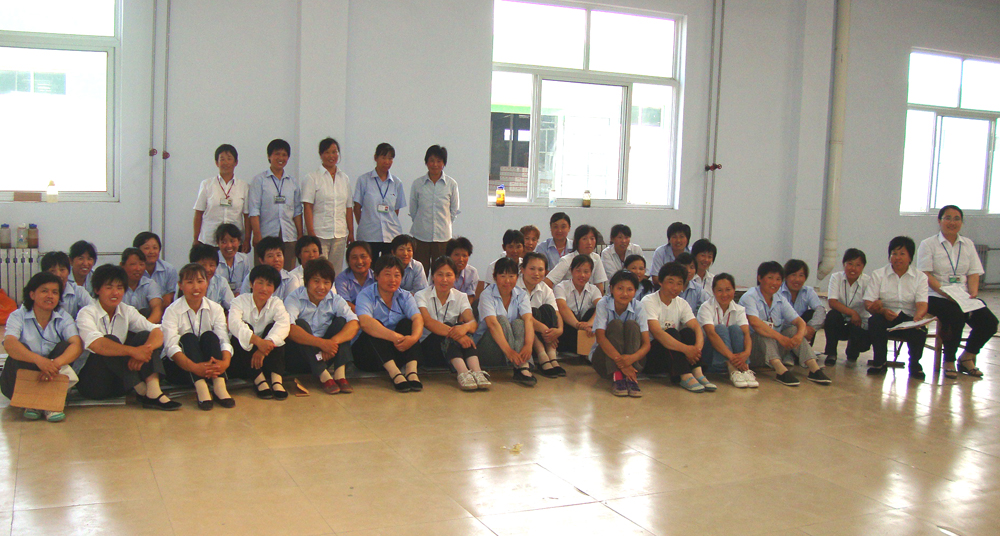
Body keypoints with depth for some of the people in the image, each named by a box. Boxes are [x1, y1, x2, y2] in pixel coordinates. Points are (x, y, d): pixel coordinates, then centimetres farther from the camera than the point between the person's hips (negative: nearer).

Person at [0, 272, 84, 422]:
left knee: (64, 347, -20)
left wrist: (56, 363, -39)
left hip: (51, 378, 2)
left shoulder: (63, 318, 1)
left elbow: (77, 345, -17)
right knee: (21, 350, -26)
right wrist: (39, 360, -45)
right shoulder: (18, 316, -5)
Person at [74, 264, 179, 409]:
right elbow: (96, 344, -30)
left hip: (119, 384, 5)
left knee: (145, 336, -13)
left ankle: (153, 390, -32)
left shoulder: (127, 311, 6)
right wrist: (133, 351, -42)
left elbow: (157, 333, -8)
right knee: (111, 341, -28)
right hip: (92, 383, -5)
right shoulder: (86, 313, -9)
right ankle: (143, 392, -25)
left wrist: (144, 350, -30)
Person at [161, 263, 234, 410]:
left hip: (210, 367, 2)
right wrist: (194, 367, -41)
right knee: (188, 338, -26)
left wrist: (225, 362, -36)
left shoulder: (215, 309, 2)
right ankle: (201, 388, -45)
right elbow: (171, 346, -22)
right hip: (179, 365, -2)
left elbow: (224, 340, -13)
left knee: (209, 336, -22)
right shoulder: (172, 311, -7)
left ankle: (219, 386, -37)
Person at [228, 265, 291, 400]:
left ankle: (276, 379, -30)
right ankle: (259, 380, -34)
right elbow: (234, 323, -27)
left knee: (272, 328, -19)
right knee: (246, 327, -25)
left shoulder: (276, 303, 2)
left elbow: (284, 324, -20)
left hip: (265, 359, 2)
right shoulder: (241, 301, -5)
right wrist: (258, 341, -45)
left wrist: (264, 348, -37)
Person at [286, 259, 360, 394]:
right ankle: (324, 377, -35)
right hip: (299, 358, -3)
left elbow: (354, 324, -16)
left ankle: (340, 374, -28)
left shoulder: (335, 300, -1)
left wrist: (333, 341, -35)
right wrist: (321, 343, -42)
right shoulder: (294, 299, -13)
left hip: (326, 355, 3)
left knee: (341, 321, -14)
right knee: (301, 324, -27)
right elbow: (289, 329, -32)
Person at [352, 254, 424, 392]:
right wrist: (394, 336, -42)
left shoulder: (405, 297, 6)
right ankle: (395, 374, -42)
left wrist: (413, 338, -38)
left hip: (396, 352, 4)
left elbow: (418, 319, -14)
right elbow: (365, 322, -29)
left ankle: (411, 371, -34)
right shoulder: (366, 295, -8)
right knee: (376, 326, -29)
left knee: (406, 323, -19)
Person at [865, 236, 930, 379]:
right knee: (875, 320, -34)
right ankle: (879, 362, -13)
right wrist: (883, 311, -28)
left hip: (909, 319, 0)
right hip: (885, 318, 0)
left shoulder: (920, 277, 6)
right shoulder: (878, 275, 4)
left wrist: (918, 316, -34)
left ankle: (914, 364, -2)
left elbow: (922, 304, -9)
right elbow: (868, 303, -6)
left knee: (920, 331, -33)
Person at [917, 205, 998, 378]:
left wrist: (973, 293, -9)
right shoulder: (928, 245, 2)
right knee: (956, 317, -34)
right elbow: (926, 275, -7)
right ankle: (949, 362, -10)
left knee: (989, 321, -19)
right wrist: (946, 293, -20)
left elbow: (974, 273, 11)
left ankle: (967, 357, 7)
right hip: (937, 297, -5)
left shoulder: (968, 244, 17)